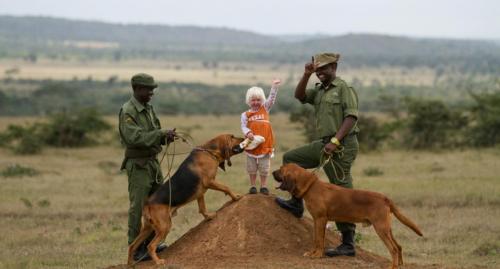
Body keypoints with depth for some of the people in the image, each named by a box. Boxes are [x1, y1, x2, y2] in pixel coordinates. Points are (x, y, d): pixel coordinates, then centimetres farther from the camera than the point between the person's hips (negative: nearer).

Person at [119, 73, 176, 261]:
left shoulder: (148, 109, 11)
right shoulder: (127, 112, -17)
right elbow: (134, 138, -27)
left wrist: (165, 138, -7)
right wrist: (161, 133, -27)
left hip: (152, 162, 9)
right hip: (137, 165, -9)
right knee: (138, 207, -6)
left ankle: (150, 243, 22)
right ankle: (136, 249, -1)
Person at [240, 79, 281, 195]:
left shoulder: (265, 109, 7)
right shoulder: (245, 114, 1)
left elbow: (271, 99, -1)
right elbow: (243, 126, -5)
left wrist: (274, 86, -10)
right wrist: (247, 133, -25)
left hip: (265, 144, 1)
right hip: (252, 144, -1)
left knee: (264, 168, 7)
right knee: (252, 168, 9)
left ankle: (263, 186, 16)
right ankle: (252, 186, 19)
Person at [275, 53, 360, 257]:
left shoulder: (344, 88, -7)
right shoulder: (319, 91, 18)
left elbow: (351, 117, -17)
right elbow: (299, 96, 3)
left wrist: (335, 141, -25)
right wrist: (306, 75, -10)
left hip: (341, 146, -8)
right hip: (324, 144, 8)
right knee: (291, 159, 14)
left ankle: (348, 244, -5)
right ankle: (296, 204, 23)